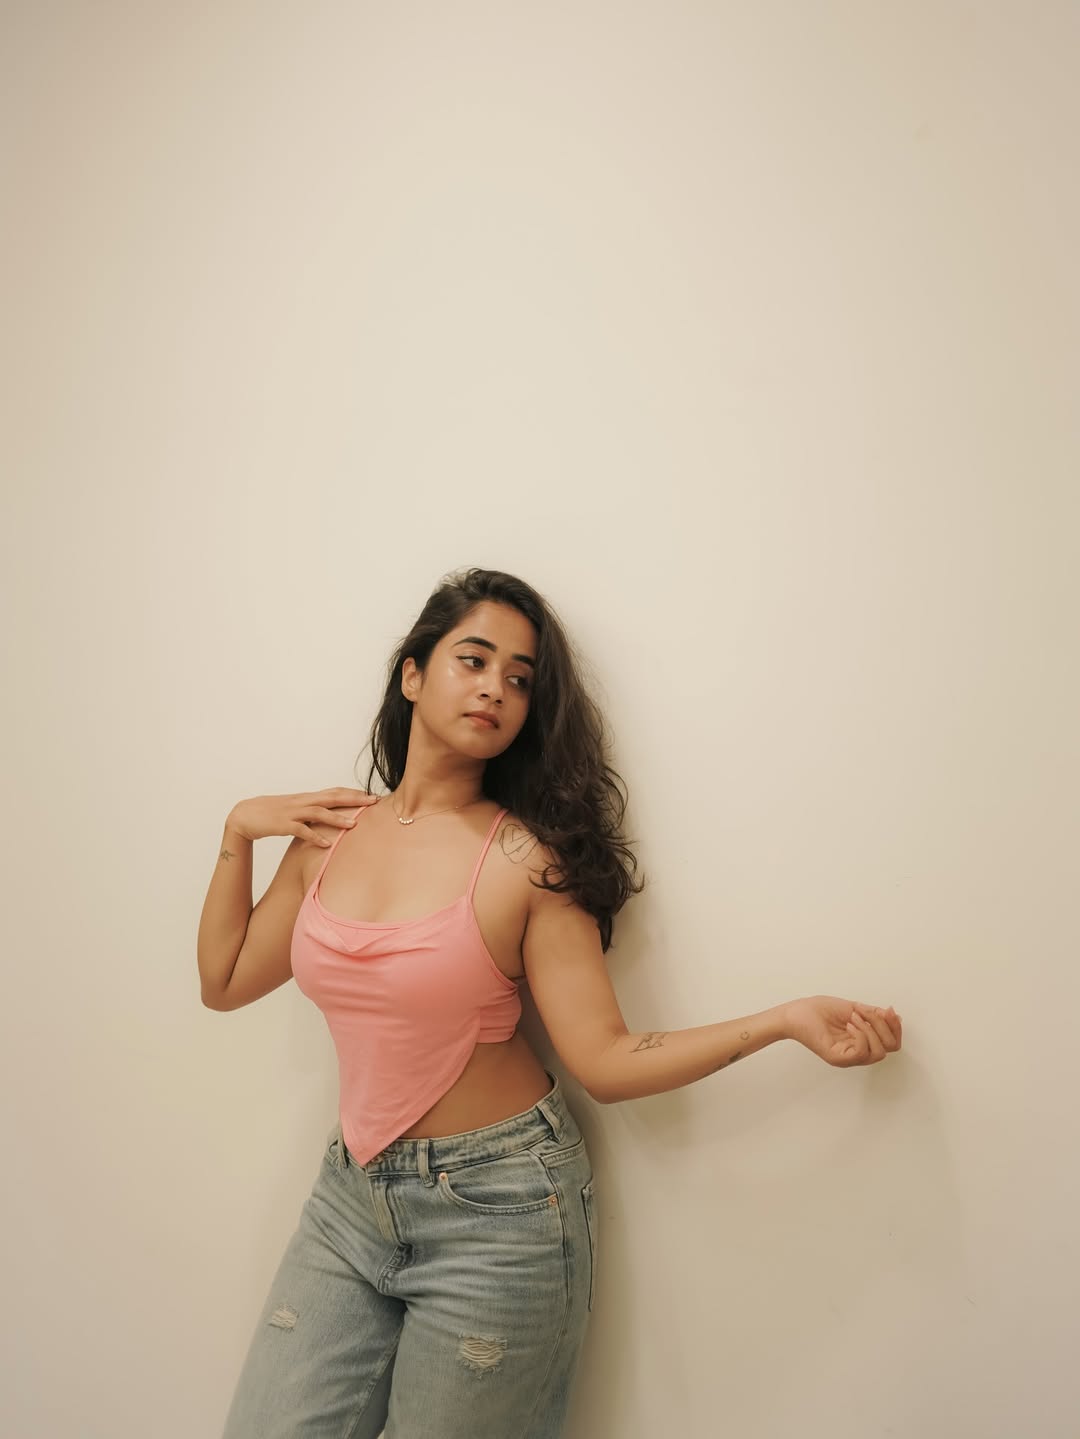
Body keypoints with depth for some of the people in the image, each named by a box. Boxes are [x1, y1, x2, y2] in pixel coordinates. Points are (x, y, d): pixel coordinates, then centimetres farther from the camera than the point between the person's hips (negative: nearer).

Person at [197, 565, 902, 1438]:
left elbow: (605, 1061, -14)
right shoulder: (332, 831, 1)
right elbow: (226, 981, 10)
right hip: (353, 1193, 5)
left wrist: (788, 1020, -21)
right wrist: (238, 834, 3)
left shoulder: (528, 859, -12)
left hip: (496, 1204, -4)